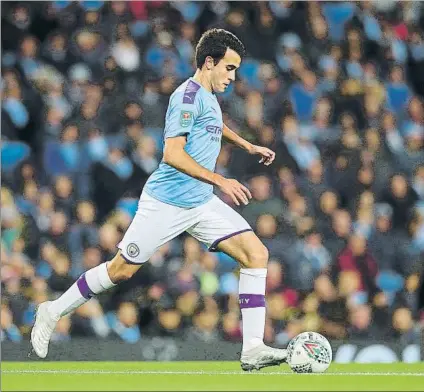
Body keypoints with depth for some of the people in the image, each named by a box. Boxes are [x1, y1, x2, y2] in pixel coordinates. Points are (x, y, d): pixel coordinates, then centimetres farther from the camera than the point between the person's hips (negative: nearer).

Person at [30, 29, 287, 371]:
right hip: (166, 202, -8)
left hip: (201, 203, 8)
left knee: (257, 253, -7)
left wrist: (248, 145, 37)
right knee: (122, 270, 1)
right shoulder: (189, 95, -17)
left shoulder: (208, 96, 12)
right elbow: (173, 154, -27)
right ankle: (54, 311, 23)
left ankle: (253, 349, -10)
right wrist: (220, 181, -29)